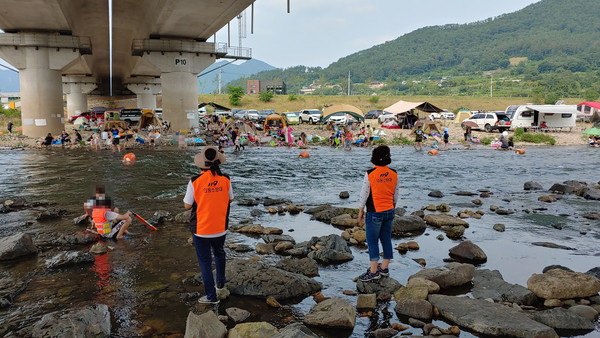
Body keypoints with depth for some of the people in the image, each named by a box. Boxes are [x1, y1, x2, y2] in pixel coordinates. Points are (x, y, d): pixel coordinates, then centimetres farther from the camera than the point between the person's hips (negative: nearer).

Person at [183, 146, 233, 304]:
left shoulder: (195, 181, -17)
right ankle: (220, 282, 44)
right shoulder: (225, 179, -10)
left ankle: (211, 296, 19)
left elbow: (187, 205, -11)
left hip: (201, 230, -3)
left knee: (205, 261, 12)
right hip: (220, 228, 3)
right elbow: (230, 200, 4)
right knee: (219, 254, 29)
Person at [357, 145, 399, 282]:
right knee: (386, 239, 14)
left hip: (375, 213, -5)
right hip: (389, 211, 5)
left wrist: (360, 211, 0)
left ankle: (373, 271, 5)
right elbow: (396, 194, 8)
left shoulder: (370, 173, -15)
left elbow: (364, 193, -10)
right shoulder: (394, 174, -1)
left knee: (372, 241, 2)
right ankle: (384, 268, 24)